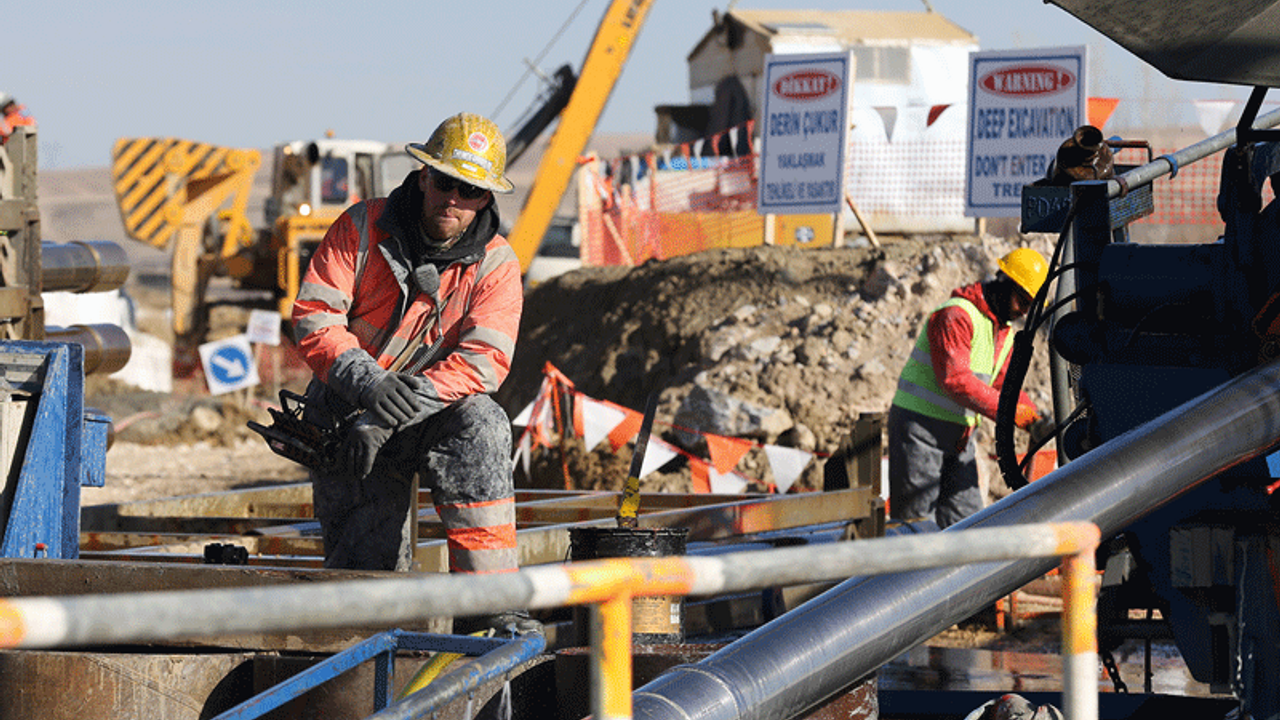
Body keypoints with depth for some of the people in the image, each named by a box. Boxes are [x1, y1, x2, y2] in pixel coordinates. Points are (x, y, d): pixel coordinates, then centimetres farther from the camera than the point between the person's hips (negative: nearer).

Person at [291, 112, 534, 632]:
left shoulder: (496, 266, -7)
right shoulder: (361, 229, -7)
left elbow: (481, 363, -19)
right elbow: (312, 319, -12)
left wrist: (387, 418, -30)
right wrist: (369, 384, -31)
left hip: (432, 419, 0)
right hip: (346, 412, 0)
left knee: (481, 423, -35)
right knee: (367, 572, -13)